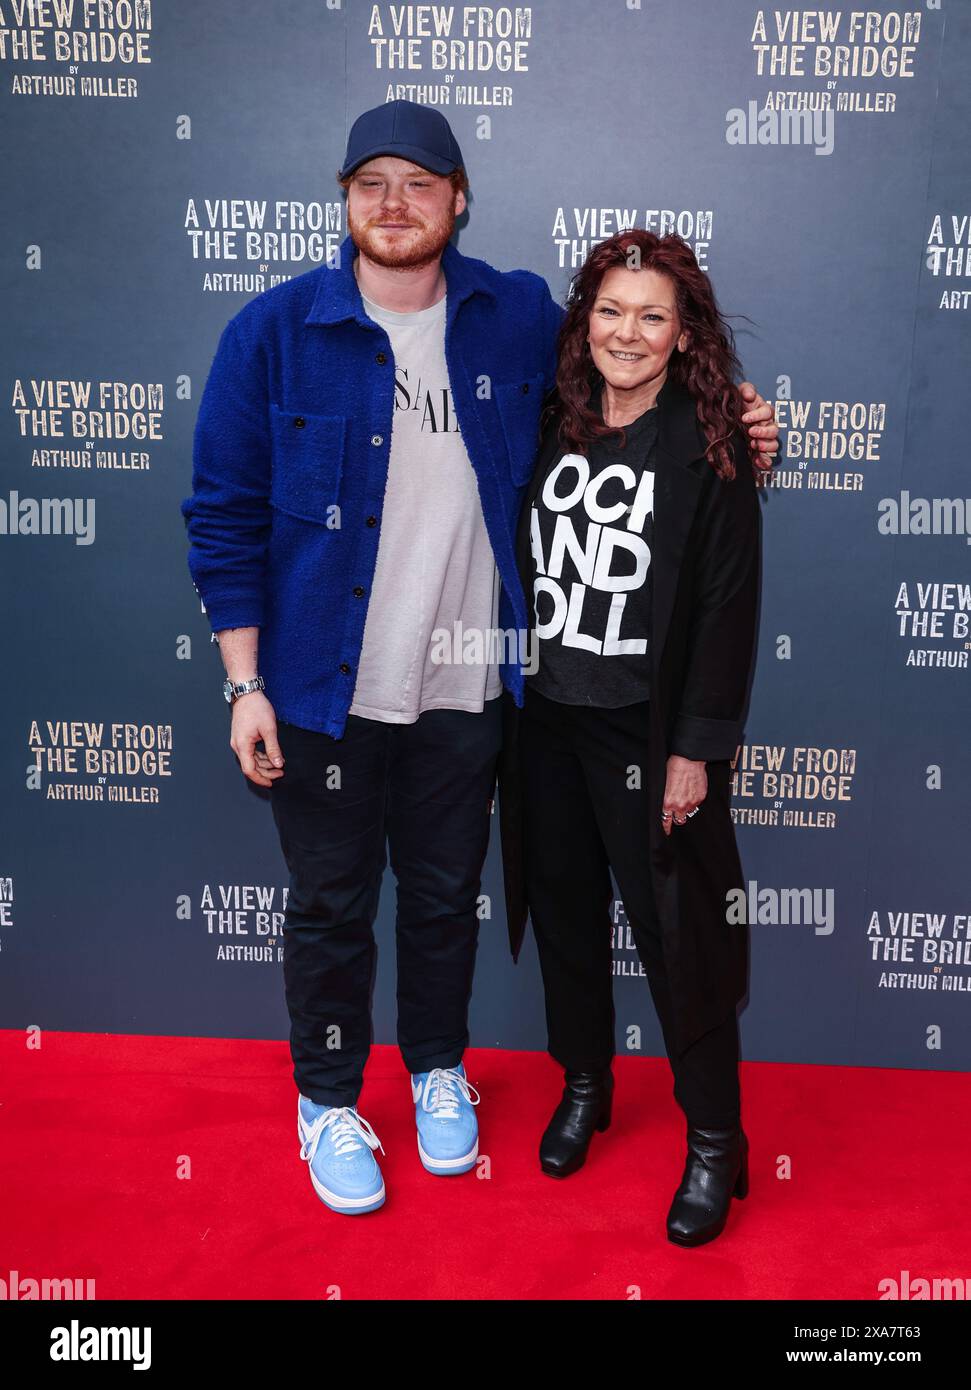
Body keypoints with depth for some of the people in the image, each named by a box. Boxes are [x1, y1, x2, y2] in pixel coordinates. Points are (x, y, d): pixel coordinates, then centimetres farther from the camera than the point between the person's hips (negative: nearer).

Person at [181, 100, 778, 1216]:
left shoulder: (521, 318, -1)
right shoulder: (274, 331, -7)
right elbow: (225, 515, -4)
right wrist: (245, 684, -9)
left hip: (466, 689, 2)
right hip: (323, 690, -1)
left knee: (444, 898, 18)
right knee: (330, 908, 13)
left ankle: (438, 1068, 44)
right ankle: (327, 1100, 37)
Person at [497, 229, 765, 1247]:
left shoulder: (710, 451, -7)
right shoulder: (549, 429, 5)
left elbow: (727, 609, -10)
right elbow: (515, 570, 9)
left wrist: (696, 750, -13)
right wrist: (508, 699, 4)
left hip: (646, 732, -4)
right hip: (544, 720, 5)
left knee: (671, 931, 2)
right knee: (563, 910, 16)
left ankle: (715, 1142, 20)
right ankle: (584, 1086, 38)